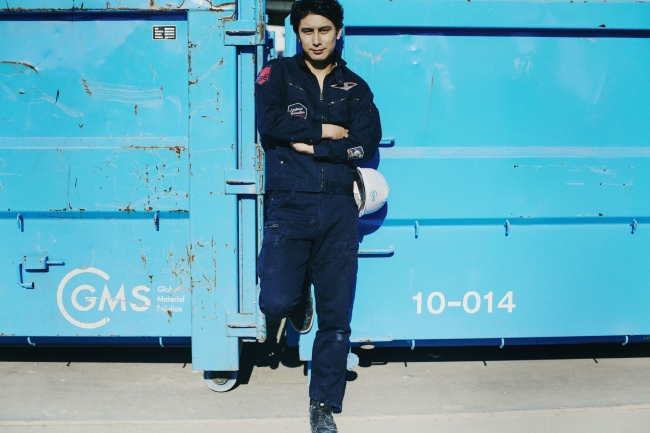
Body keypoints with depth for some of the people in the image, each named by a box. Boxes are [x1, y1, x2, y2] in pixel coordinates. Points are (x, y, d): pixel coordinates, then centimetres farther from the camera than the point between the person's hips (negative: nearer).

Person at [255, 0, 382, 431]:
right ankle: (299, 301, 25)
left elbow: (366, 142, -2)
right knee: (276, 302, -14)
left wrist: (310, 146, -7)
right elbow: (269, 122, -8)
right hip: (289, 205, -1)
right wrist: (324, 130, -4)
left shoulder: (355, 87, 14)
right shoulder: (278, 73, 11)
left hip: (338, 210, 2)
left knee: (336, 316, 3)